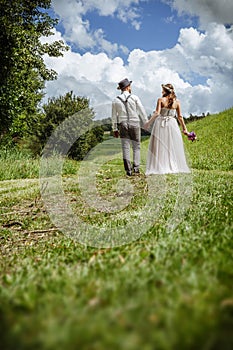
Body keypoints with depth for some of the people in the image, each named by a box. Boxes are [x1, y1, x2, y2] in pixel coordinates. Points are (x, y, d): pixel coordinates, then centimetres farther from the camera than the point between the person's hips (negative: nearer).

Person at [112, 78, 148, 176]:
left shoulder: (116, 100, 3)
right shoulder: (134, 97, -4)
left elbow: (114, 116, 8)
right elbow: (142, 111, -3)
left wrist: (115, 129, 16)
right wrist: (146, 123, 6)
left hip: (123, 125, 2)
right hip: (134, 125, -1)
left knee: (126, 148, 3)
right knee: (136, 147, 10)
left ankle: (128, 170, 1)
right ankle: (136, 167, 0)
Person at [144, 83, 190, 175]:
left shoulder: (160, 100, -5)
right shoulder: (177, 102, 3)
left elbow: (157, 113, -14)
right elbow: (179, 117, 3)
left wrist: (148, 123, -9)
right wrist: (184, 129, 10)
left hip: (160, 124, -2)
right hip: (172, 124, 2)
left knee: (160, 147, 4)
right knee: (173, 147, 9)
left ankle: (160, 168, 2)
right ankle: (174, 167, 10)